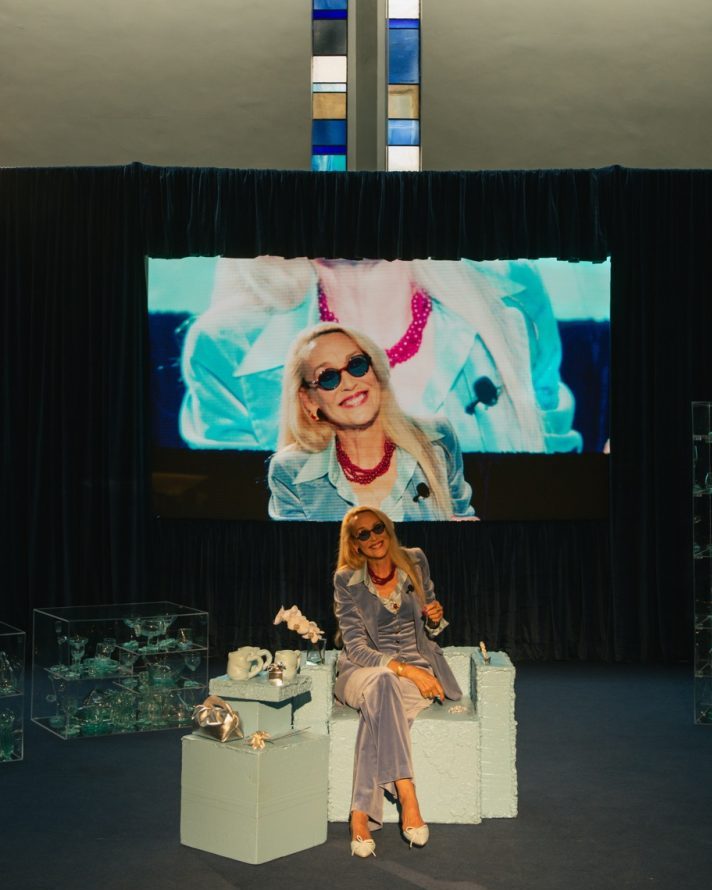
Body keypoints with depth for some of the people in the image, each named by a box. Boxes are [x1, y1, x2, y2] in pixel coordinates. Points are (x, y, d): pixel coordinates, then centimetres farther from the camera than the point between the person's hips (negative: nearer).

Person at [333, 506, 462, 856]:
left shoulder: (415, 562, 1)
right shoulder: (346, 580, -7)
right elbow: (356, 649, -11)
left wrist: (435, 618, -11)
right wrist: (405, 670, -24)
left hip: (417, 665, 1)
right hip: (364, 670, -1)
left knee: (381, 698, -34)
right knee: (382, 684, -39)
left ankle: (361, 813, -32)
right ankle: (408, 800, -40)